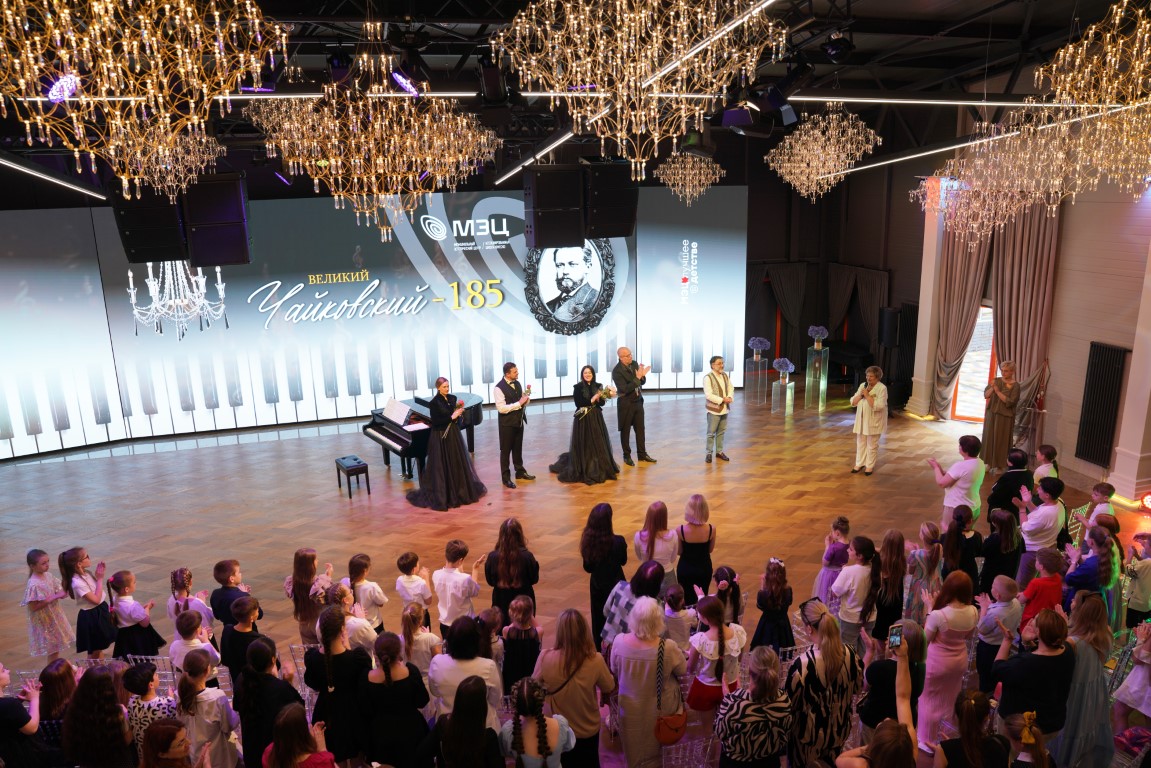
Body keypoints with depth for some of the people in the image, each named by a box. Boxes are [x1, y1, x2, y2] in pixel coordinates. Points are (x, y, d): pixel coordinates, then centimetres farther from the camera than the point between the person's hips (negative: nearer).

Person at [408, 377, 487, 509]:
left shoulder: (453, 398, 5)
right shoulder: (434, 403, -13)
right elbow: (435, 422, -18)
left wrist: (459, 411, -10)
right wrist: (452, 417, -20)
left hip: (454, 435, 7)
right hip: (441, 437, -6)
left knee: (458, 463, 15)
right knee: (442, 467, -1)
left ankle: (459, 491, 31)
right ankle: (441, 495, 9)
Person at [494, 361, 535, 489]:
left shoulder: (517, 383, 4)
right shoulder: (499, 387, -18)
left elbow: (524, 402, 12)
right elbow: (501, 408, -25)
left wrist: (527, 395, -10)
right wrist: (518, 404, -24)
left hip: (519, 421, 7)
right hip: (507, 423, -6)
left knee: (518, 448, 19)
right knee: (506, 450, 5)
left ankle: (520, 471, 33)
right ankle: (506, 477, 15)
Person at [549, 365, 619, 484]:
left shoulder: (598, 386, 6)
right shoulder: (578, 387, -6)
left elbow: (602, 403, 2)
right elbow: (579, 403, -14)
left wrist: (604, 396, -18)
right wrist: (593, 399, -17)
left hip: (596, 418, 4)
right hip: (583, 419, -4)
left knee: (599, 444, 8)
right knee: (584, 445, 0)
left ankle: (599, 468, 21)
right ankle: (584, 470, 9)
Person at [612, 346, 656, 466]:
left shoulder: (634, 364, -1)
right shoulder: (617, 371, -19)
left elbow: (642, 382, 5)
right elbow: (625, 389, -25)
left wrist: (642, 376, -17)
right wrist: (637, 378, -29)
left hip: (638, 401, 6)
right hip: (626, 404, -5)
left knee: (640, 429, 11)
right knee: (625, 430, 8)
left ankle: (642, 453, 22)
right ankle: (627, 455, 19)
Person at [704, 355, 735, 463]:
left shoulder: (725, 376, 7)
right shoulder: (708, 378, -15)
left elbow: (731, 388, 11)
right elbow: (708, 395, -21)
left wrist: (729, 397, -10)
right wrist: (722, 400, -22)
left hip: (724, 409, 6)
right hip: (714, 409, -6)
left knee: (721, 431, 14)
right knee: (711, 433, 0)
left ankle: (719, 451, 26)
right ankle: (708, 453, 10)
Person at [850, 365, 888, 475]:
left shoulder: (882, 388, -13)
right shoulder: (863, 386, 6)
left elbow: (878, 406, -24)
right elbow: (853, 402, 4)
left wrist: (867, 395, -22)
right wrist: (861, 394, -12)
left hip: (873, 421, -6)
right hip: (862, 420, 6)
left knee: (872, 445, 5)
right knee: (860, 443, 13)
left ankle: (870, 466, 16)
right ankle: (860, 463, 24)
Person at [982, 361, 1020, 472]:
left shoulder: (1015, 385, -9)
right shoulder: (996, 380, 4)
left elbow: (1009, 402, -16)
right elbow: (986, 395, -2)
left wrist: (998, 391, -18)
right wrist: (992, 388, -20)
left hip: (1005, 417, -4)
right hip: (991, 414, 5)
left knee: (1001, 440, 0)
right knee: (989, 438, 8)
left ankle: (1000, 465, 10)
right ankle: (989, 463, 18)